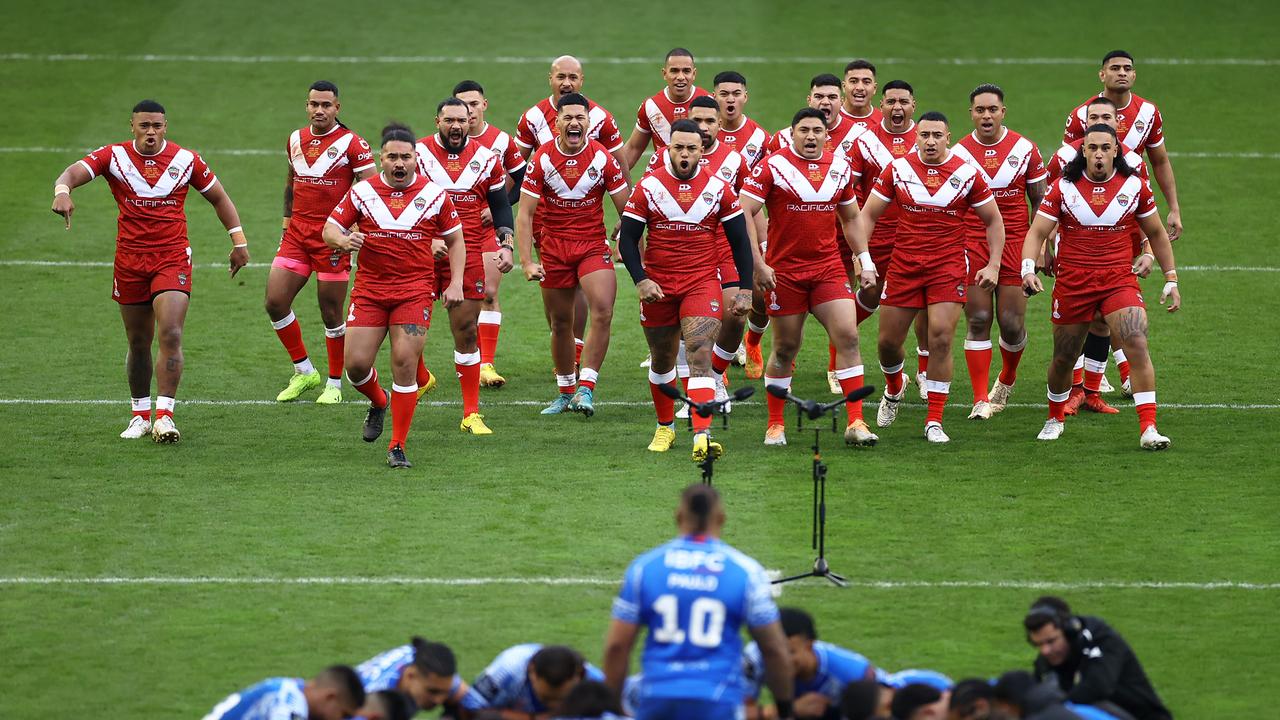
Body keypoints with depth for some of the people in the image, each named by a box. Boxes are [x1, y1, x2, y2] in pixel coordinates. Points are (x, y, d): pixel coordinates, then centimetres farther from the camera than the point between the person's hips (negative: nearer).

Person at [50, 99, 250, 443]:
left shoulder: (185, 160, 0)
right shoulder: (114, 156, -2)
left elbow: (219, 197, 13)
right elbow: (73, 172, -17)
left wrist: (239, 241, 10)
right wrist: (62, 191, -40)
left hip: (173, 259, -1)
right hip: (129, 261, 1)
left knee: (170, 335, -17)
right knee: (138, 343, 8)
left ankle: (164, 415, -16)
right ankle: (140, 415, 23)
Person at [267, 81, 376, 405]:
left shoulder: (351, 143, -8)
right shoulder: (296, 140, 10)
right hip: (297, 233, 6)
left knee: (332, 314, 1)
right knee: (275, 302, -2)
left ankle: (334, 384, 15)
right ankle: (304, 372, 14)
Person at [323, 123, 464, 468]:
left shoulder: (435, 194, 0)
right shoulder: (362, 192, 0)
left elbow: (455, 240, 10)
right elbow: (329, 229, 3)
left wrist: (455, 283, -1)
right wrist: (342, 240, -20)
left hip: (415, 291, -1)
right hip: (369, 289, 1)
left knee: (405, 363, -11)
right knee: (356, 362, -5)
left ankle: (398, 446, -1)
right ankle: (379, 402, 31)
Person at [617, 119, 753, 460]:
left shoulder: (719, 188, 0)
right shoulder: (648, 186, -2)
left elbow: (740, 240, 6)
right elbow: (627, 239, 1)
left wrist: (746, 290, 2)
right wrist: (640, 281, -12)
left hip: (702, 284, -1)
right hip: (658, 287, 1)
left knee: (700, 355, -17)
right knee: (662, 359, 14)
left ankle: (702, 436, -27)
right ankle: (665, 427, 35)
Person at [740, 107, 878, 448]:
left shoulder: (840, 168, 7)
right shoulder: (772, 166, -7)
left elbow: (850, 219, 20)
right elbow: (743, 215, -10)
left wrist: (865, 262, 14)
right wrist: (758, 265, -16)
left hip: (829, 268, 3)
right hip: (784, 272, -3)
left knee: (848, 336, -10)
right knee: (786, 347, 4)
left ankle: (855, 422, -9)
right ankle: (775, 424, 19)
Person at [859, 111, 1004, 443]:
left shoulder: (967, 173, -2)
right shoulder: (898, 169, 0)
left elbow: (993, 220, 8)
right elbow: (868, 214, 5)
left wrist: (993, 266, 0)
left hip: (948, 267, -2)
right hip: (903, 265, 2)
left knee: (941, 339, -14)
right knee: (888, 341, 7)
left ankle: (934, 421, -5)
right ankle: (893, 391, 41)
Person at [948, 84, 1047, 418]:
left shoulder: (1024, 149, 2)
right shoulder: (959, 152, 1)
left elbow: (1040, 201, 9)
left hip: (1015, 241, 0)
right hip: (972, 244, 0)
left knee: (1012, 324, -2)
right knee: (978, 321, -6)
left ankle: (1007, 379, 28)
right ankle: (981, 399, -2)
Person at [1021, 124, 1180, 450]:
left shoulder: (1135, 186, 2)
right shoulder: (1063, 187, -1)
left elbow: (1156, 233, 13)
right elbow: (1037, 232, -3)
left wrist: (1171, 279, 11)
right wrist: (1028, 268, -21)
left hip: (1119, 280, 0)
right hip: (1071, 284, 0)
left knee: (1138, 346, -19)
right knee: (1063, 358, 10)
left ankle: (1148, 429, -20)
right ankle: (1055, 419, 37)